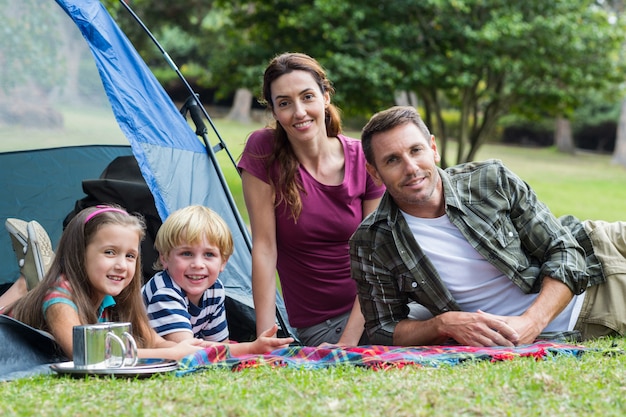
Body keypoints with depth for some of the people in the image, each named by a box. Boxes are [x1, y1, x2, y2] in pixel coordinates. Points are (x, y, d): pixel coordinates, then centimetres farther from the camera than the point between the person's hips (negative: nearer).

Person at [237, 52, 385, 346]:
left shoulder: (363, 159, -3)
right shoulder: (263, 152, -8)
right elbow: (264, 247, -8)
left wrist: (349, 342, -13)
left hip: (369, 307, 3)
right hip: (320, 324, -3)